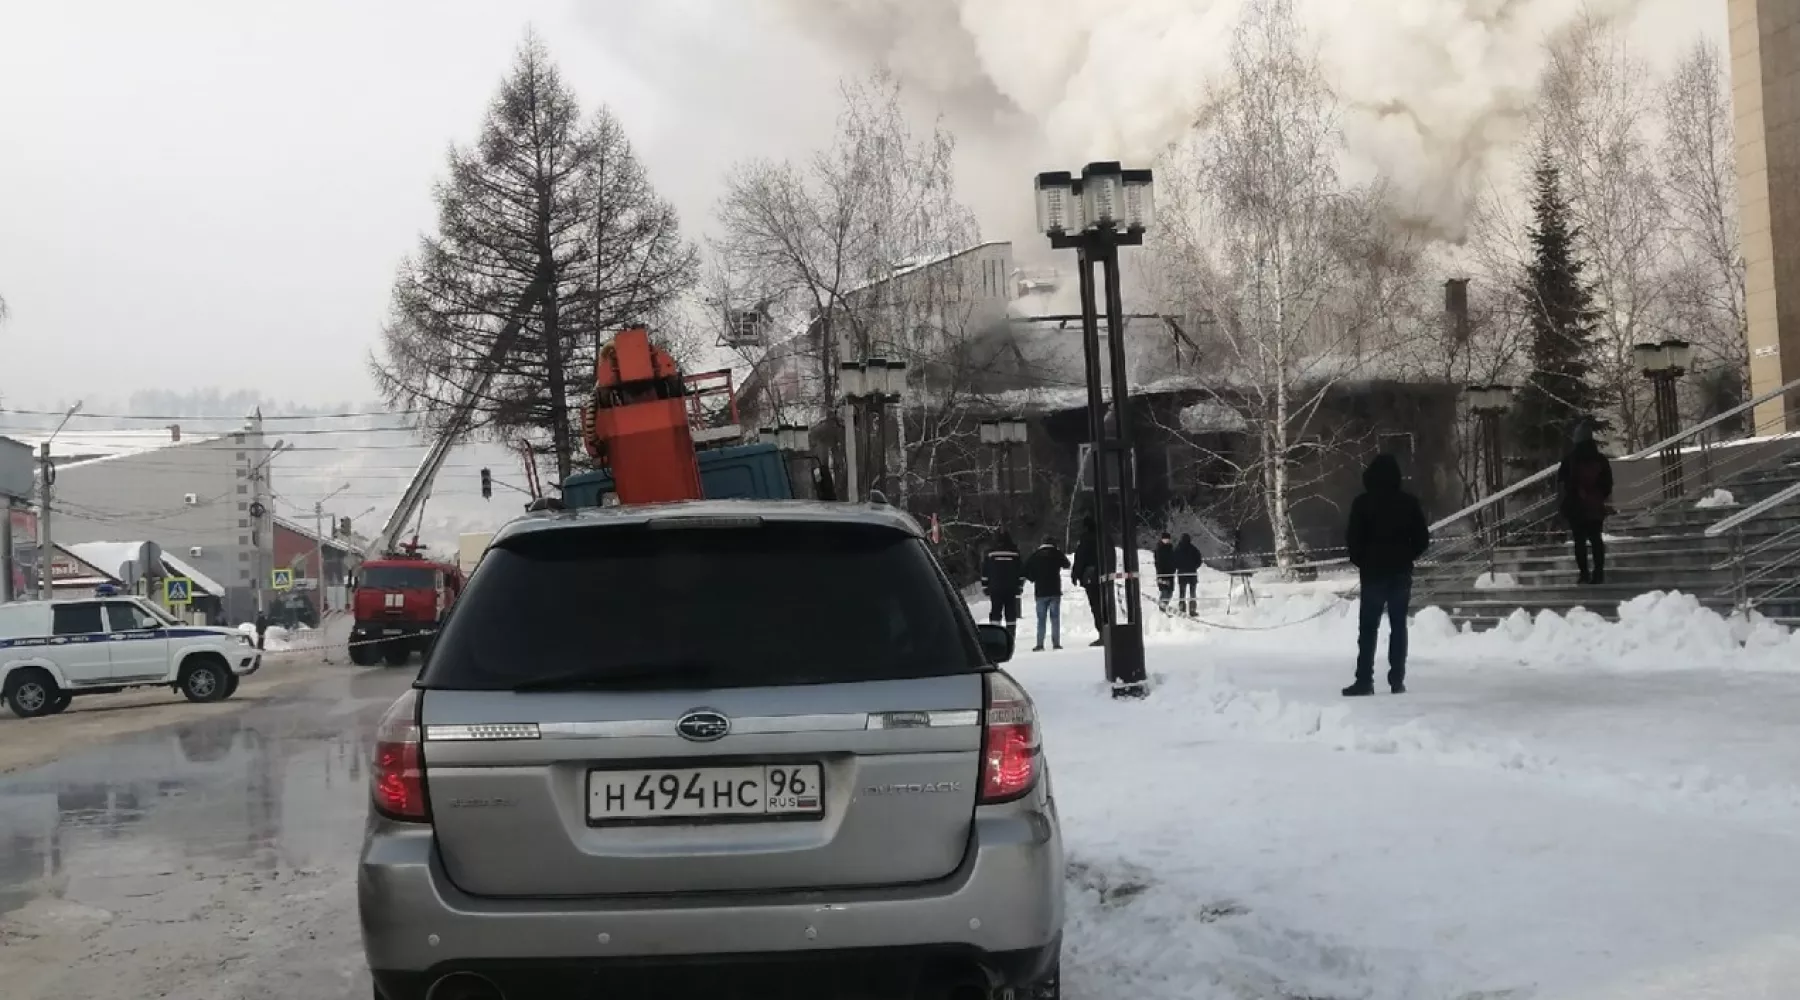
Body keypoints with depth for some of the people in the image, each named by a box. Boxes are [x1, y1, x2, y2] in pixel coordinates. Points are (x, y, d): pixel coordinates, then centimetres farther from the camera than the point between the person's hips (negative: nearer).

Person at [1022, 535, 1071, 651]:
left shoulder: (1035, 555, 1)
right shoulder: (1057, 553, -2)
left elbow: (1026, 569, -3)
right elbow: (1066, 565, 13)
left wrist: (1034, 579, 11)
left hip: (1040, 591, 1)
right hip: (1055, 591, -1)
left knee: (1041, 618, 4)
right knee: (1055, 617, 4)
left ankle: (1040, 644, -3)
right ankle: (1056, 643, -1)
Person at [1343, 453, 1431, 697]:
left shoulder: (1363, 503, -9)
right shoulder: (1409, 502, 2)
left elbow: (1353, 538, -10)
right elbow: (1422, 537, 3)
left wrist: (1359, 560, 6)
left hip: (1373, 571, -3)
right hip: (1401, 572, 3)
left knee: (1368, 627, 1)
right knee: (1399, 626, 8)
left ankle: (1365, 681, -4)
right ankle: (1397, 681, 5)